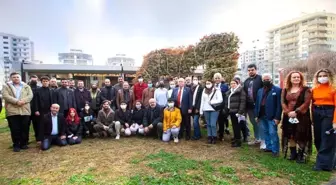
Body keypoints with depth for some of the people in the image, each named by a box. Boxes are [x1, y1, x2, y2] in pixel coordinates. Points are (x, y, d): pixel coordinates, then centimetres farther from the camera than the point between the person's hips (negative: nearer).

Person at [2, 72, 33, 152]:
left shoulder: (26, 86, 14)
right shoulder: (6, 86, 10)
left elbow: (30, 95, 2)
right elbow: (5, 96, -5)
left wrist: (23, 101, -16)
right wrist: (16, 101, -17)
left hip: (25, 111, 1)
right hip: (12, 111, -1)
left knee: (25, 129, 5)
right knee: (15, 129, 2)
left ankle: (24, 143, 19)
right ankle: (16, 145, 14)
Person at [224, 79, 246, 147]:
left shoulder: (240, 91, -6)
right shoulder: (229, 92, 18)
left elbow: (243, 102, -14)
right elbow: (226, 102, 22)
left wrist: (240, 112, -20)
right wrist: (226, 110, 14)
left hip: (237, 112, -7)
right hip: (231, 112, 7)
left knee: (237, 127, -4)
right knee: (234, 127, 13)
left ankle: (238, 141, 5)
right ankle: (235, 139, 23)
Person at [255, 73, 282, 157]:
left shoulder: (277, 90, -6)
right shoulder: (260, 91, 13)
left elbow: (279, 104, -12)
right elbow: (257, 104, 13)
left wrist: (277, 117, -16)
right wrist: (257, 115, 9)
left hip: (272, 116, -6)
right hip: (262, 116, 6)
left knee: (273, 133, -3)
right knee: (266, 132, 15)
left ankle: (275, 150, 9)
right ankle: (269, 147, 27)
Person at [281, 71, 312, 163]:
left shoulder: (306, 89, 0)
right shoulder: (285, 90, 11)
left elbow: (306, 103, -10)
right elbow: (283, 102, 3)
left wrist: (296, 112, -18)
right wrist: (288, 112, -12)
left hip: (301, 116, -3)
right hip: (288, 116, 4)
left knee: (301, 136, -1)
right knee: (290, 136, 8)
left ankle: (301, 155, 13)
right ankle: (293, 153, 22)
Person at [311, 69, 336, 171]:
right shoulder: (314, 89, 10)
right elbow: (312, 104, 11)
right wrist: (312, 118, 8)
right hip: (317, 114, 6)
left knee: (327, 140, -2)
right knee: (318, 139, 12)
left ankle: (323, 163, 5)